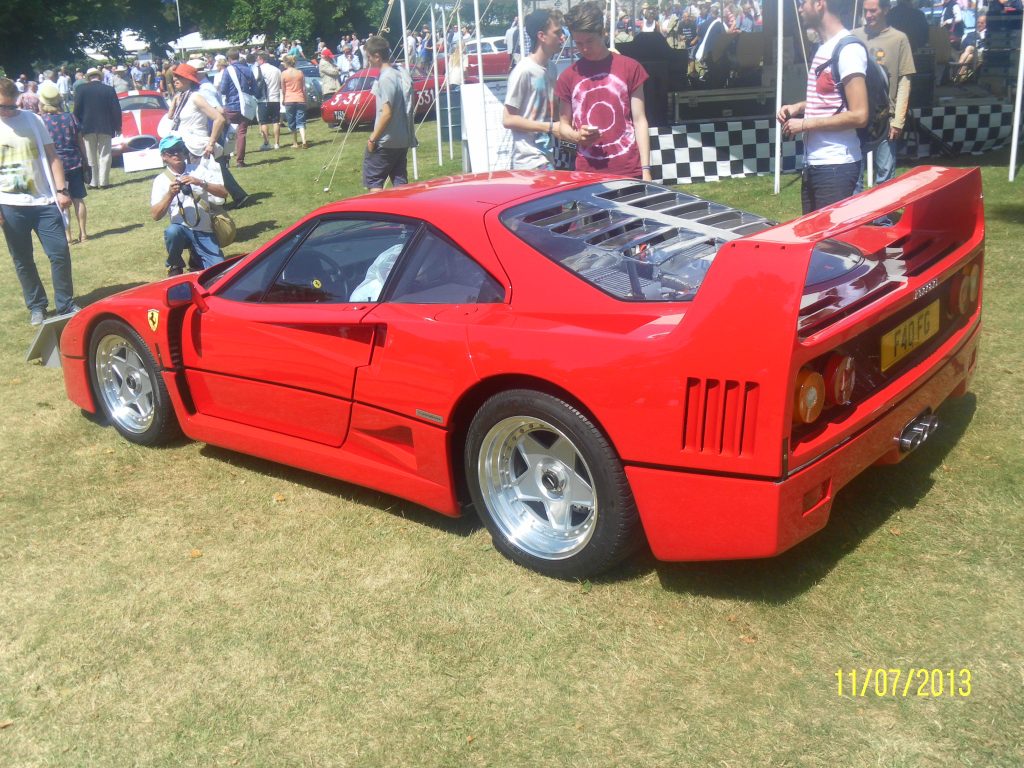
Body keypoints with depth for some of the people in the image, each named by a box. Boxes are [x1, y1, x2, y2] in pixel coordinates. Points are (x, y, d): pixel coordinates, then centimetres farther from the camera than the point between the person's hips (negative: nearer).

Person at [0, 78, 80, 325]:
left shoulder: (32, 119, 3)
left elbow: (51, 156, 6)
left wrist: (61, 190, -4)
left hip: (44, 201, 0)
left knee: (60, 253, -3)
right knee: (22, 260, 7)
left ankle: (66, 304, 10)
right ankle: (36, 306, 20)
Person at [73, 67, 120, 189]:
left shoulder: (82, 89, -3)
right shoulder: (109, 89, -3)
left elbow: (77, 109, -3)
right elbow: (116, 109, -2)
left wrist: (78, 125, 6)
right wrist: (117, 127, 5)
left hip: (88, 128, 0)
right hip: (106, 127, 0)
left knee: (91, 156, 8)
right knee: (104, 155, 4)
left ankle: (94, 182, 6)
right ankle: (103, 182, -1)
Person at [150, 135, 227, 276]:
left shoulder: (199, 169, 7)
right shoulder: (161, 180, 2)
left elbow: (223, 193, -4)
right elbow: (155, 215, -7)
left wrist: (201, 183, -19)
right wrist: (170, 194, -20)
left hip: (205, 232, 1)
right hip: (182, 229, -1)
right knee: (172, 231, -38)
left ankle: (196, 259, 20)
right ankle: (175, 266, -7)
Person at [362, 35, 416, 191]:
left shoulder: (386, 78, -16)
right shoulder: (403, 74, 9)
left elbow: (387, 113, -20)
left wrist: (373, 138, -14)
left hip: (385, 142, -8)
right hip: (403, 140, 8)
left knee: (372, 180, 0)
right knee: (400, 183, 11)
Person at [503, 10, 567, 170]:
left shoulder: (551, 68, 10)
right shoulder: (524, 71, -13)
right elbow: (508, 119, -14)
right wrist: (550, 127, -16)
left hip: (547, 157, 8)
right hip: (530, 161, -8)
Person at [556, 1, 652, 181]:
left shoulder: (629, 67, 3)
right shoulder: (568, 77, 6)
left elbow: (639, 120, 2)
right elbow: (563, 126, 13)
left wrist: (646, 170, -4)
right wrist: (577, 136, -10)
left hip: (629, 171, -1)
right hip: (588, 172, 1)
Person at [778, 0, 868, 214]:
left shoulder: (849, 49, -15)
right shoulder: (823, 47, 12)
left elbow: (859, 115, -20)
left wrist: (805, 124, -16)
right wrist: (798, 107, 8)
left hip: (836, 165, -9)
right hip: (814, 163, 9)